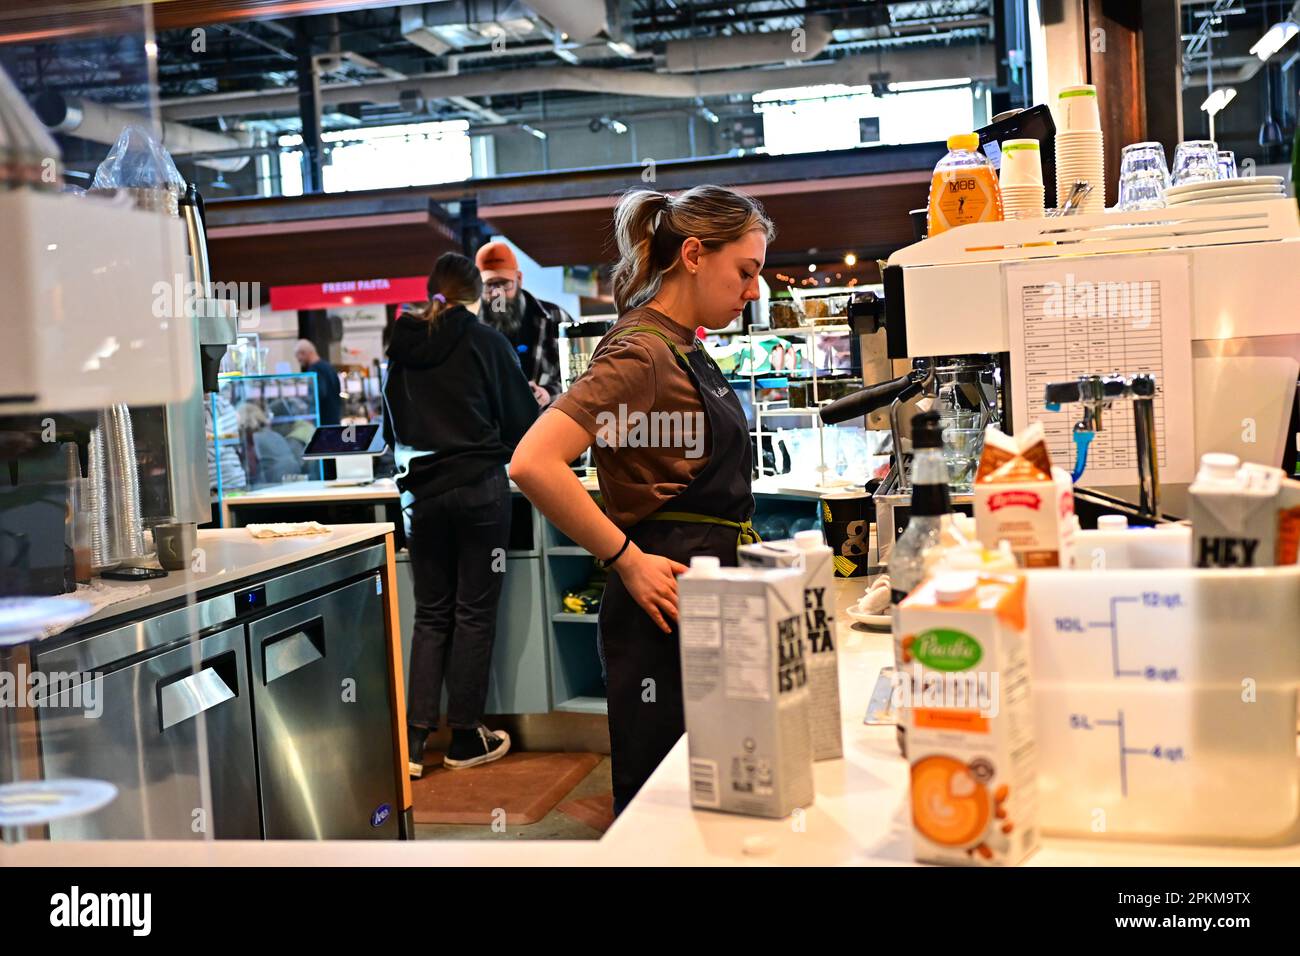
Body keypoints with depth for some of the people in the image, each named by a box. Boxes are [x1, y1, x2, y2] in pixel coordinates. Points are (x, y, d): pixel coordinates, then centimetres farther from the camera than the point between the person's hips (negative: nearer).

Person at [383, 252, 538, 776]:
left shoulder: (403, 346, 6)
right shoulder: (486, 341, -5)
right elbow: (522, 422, 0)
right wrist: (535, 400, 22)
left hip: (422, 492, 4)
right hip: (480, 488, -3)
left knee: (431, 614, 11)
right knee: (474, 613, 4)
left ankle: (415, 737, 5)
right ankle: (466, 737, 11)